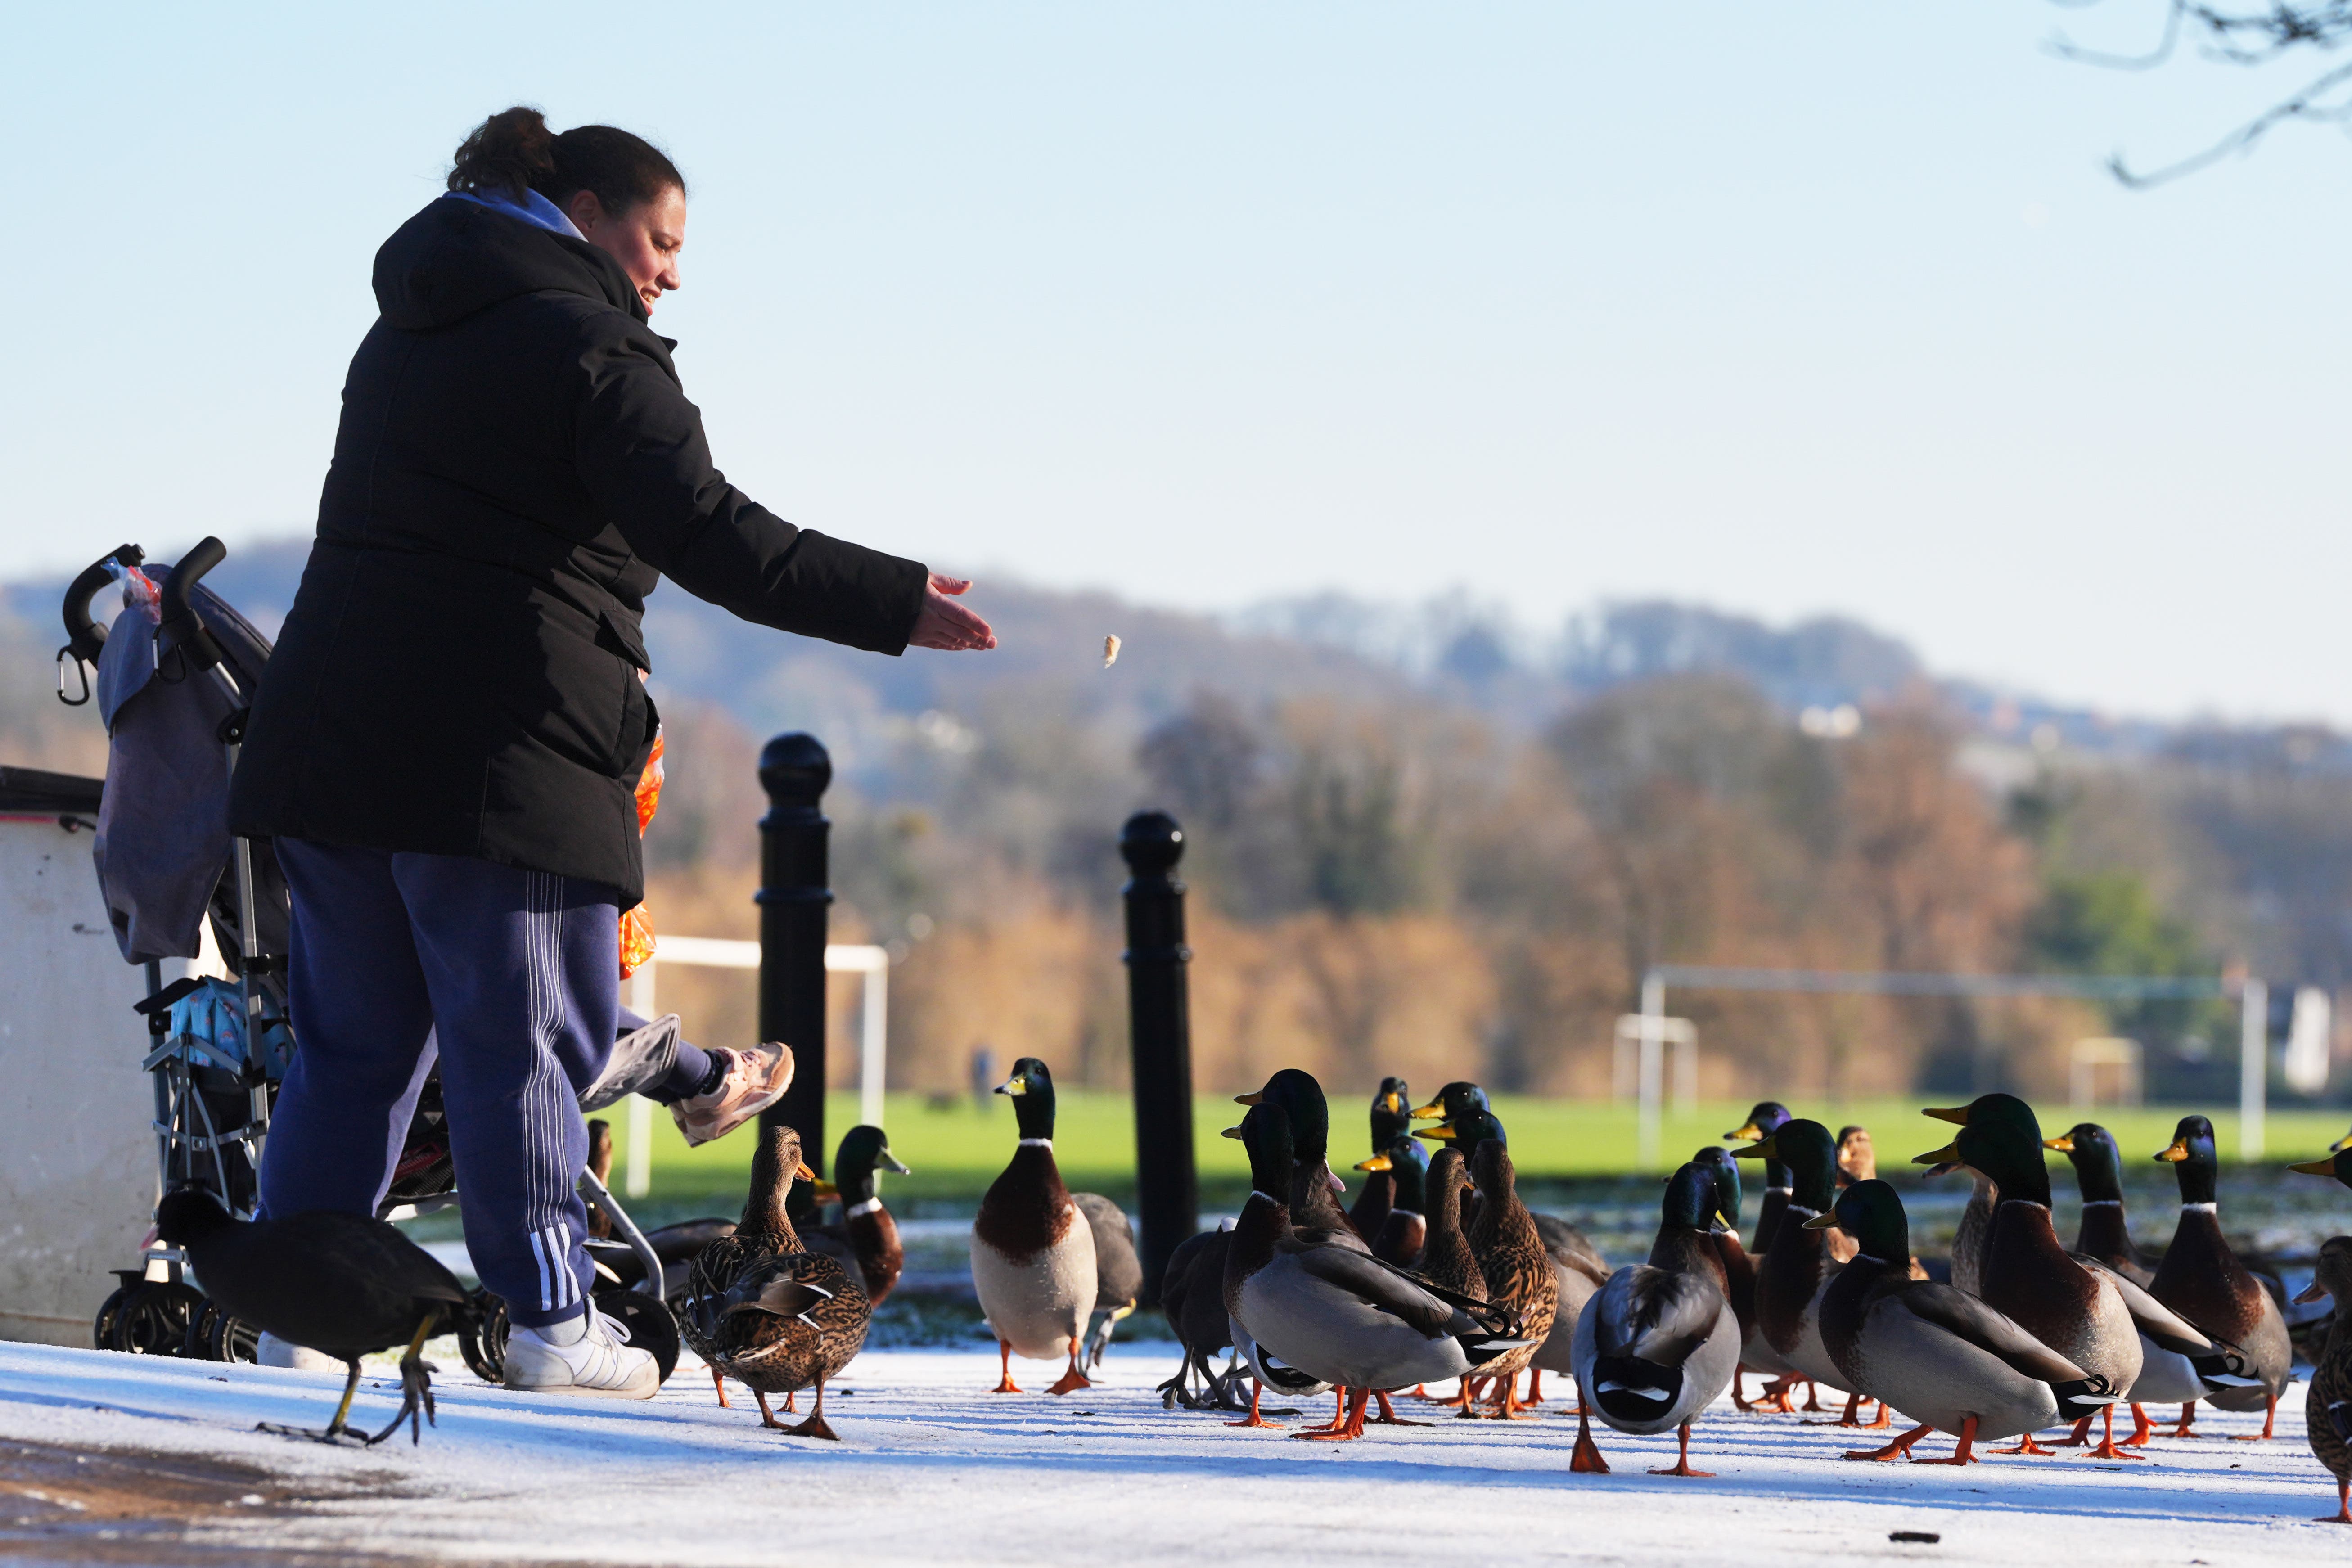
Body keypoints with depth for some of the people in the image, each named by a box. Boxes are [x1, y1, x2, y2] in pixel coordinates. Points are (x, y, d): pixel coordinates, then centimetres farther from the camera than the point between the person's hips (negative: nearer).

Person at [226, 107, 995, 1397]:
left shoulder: (409, 330, 20)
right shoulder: (591, 348, -7)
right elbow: (712, 540, -16)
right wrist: (894, 605, -12)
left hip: (328, 729, 8)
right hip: (499, 744, -8)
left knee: (354, 1033, 13)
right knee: (522, 1033, -2)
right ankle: (548, 1323, 0)